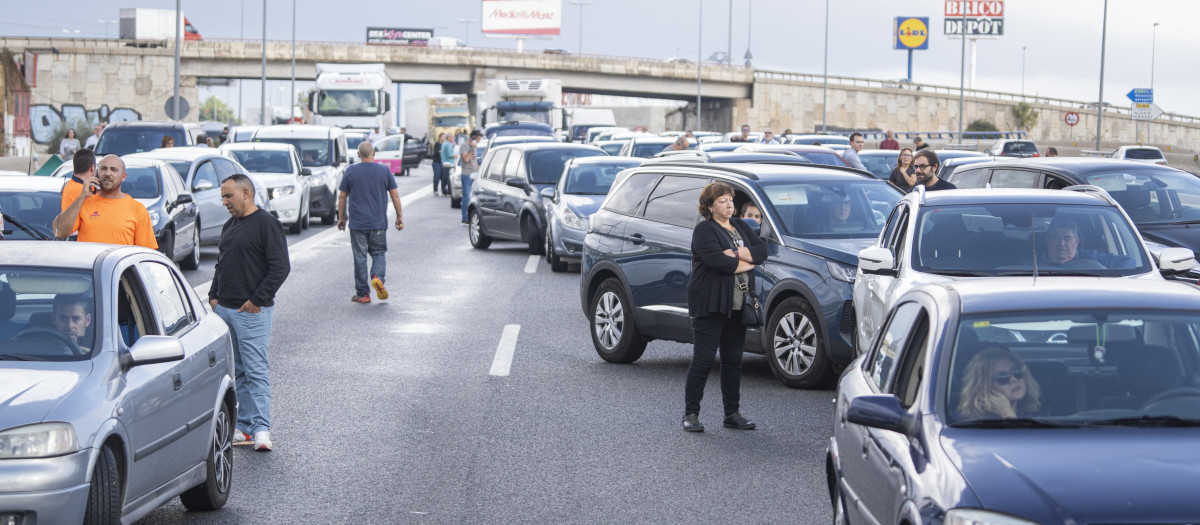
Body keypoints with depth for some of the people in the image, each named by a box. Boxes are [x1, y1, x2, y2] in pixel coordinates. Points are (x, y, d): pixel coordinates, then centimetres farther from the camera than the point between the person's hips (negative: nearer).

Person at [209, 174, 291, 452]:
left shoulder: (267, 225, -8)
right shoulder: (230, 226, 17)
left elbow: (281, 267, -12)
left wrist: (257, 299, -14)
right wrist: (214, 296, 13)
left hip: (251, 313, -8)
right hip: (224, 309, 8)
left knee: (256, 369, -10)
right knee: (236, 371, 9)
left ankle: (261, 428, -11)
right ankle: (243, 426, 12)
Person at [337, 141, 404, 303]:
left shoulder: (351, 171, -1)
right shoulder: (384, 171, 0)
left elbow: (342, 197, 3)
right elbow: (395, 195, 2)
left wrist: (341, 217, 13)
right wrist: (399, 217, 11)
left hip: (357, 223, 0)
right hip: (379, 223, 1)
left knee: (360, 257, 5)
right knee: (379, 253, 13)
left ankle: (362, 293, 6)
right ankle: (378, 276, -15)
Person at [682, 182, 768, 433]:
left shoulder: (741, 227, 17)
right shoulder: (704, 230, -5)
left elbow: (762, 250, 5)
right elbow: (716, 260, -20)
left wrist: (736, 252, -11)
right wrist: (746, 262, -6)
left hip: (738, 307, 7)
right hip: (710, 306, -7)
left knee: (733, 360, 10)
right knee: (703, 360, -6)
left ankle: (733, 413, 16)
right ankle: (690, 414, 1)